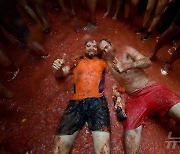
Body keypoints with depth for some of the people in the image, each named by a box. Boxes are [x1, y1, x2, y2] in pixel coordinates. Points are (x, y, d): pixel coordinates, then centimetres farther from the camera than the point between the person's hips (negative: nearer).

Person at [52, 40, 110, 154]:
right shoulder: (76, 62, 22)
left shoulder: (102, 62, 22)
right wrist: (58, 68, 0)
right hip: (76, 103, 1)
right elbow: (59, 75, 21)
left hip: (97, 101, 0)